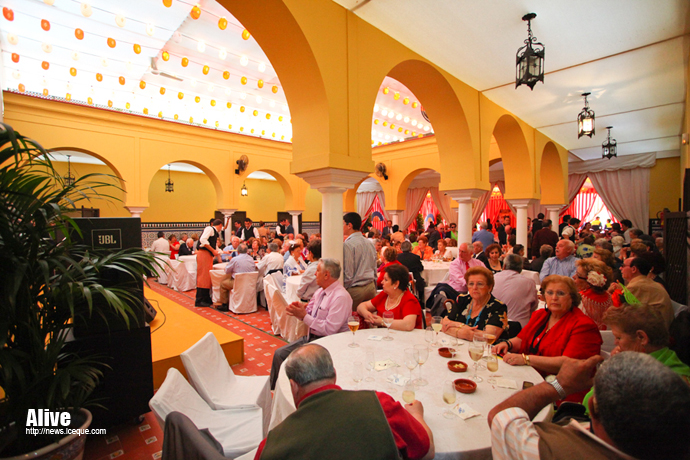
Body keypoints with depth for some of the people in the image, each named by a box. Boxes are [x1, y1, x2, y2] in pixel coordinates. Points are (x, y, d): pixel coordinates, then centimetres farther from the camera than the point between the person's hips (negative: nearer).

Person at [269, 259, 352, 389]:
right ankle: (273, 390, 21)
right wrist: (300, 309, -8)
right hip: (310, 337, 9)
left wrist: (304, 316, -22)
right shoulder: (320, 291, 8)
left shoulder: (341, 297, -21)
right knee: (280, 353, 3)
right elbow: (309, 313, 15)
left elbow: (329, 329, -26)